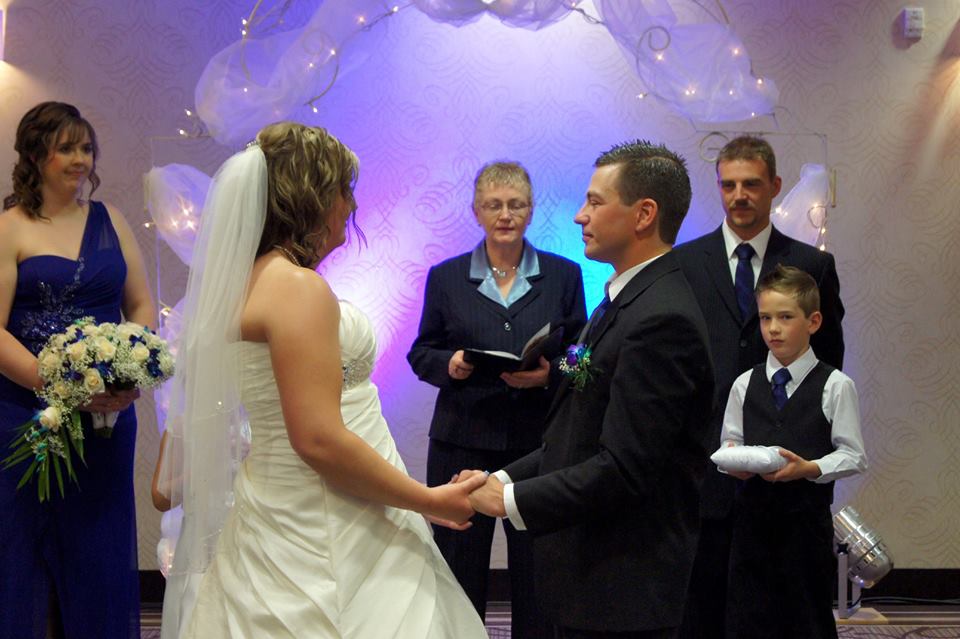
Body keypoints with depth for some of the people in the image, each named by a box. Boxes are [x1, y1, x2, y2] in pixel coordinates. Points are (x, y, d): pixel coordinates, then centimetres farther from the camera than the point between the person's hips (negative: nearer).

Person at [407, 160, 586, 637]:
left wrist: (549, 375, -14)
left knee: (538, 578, 3)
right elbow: (421, 354, 10)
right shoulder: (445, 277, 7)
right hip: (462, 447, 0)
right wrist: (448, 364, -11)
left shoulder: (563, 276, 6)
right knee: (458, 576, 5)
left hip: (539, 448, 0)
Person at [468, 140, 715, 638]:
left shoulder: (661, 320, -20)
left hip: (622, 589, -9)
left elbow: (622, 469, -24)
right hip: (592, 573, 9)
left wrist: (510, 500, -18)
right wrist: (503, 479, 4)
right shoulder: (627, 301, 13)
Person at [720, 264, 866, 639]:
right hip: (753, 514, 3)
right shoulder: (745, 385, 8)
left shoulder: (835, 386, -3)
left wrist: (810, 468, -21)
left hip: (807, 519, -3)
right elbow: (730, 441, 11)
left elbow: (853, 456, -5)